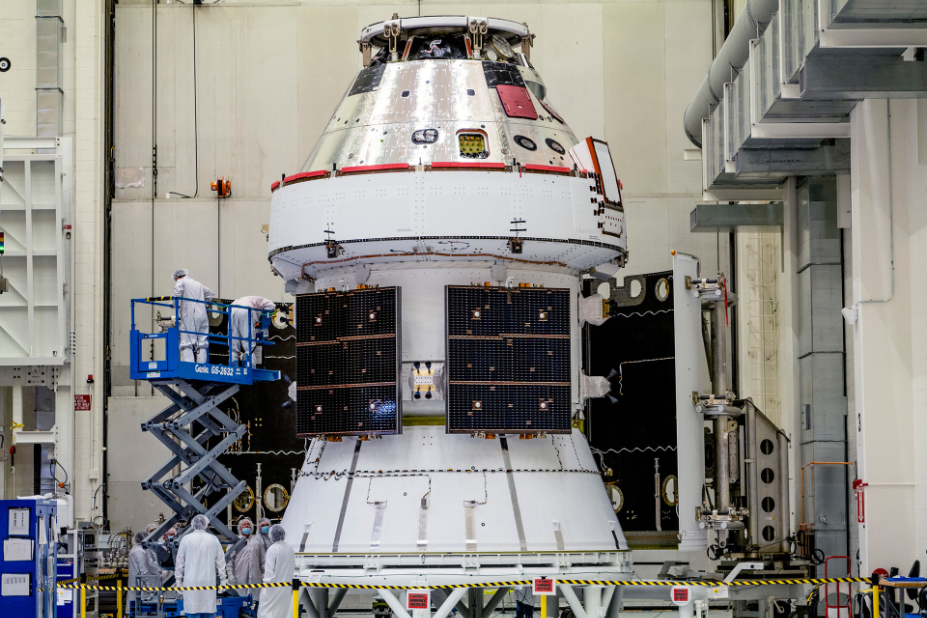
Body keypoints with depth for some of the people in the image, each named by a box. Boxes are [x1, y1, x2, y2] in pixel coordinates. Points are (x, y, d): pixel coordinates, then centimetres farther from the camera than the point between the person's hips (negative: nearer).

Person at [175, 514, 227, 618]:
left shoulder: (186, 539, -1)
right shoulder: (213, 539, 2)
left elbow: (180, 560, 5)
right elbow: (220, 561, 7)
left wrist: (178, 578, 14)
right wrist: (223, 579, 16)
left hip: (191, 581, -1)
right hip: (209, 580, 1)